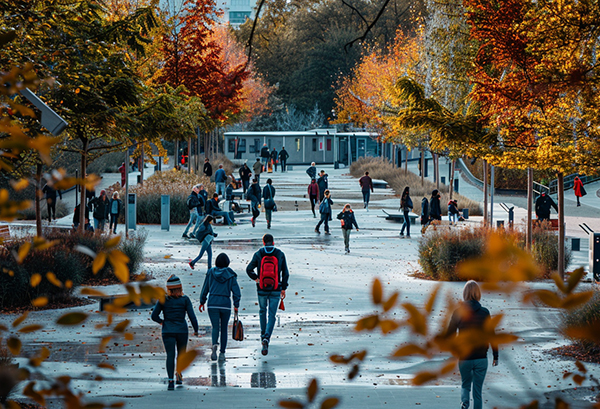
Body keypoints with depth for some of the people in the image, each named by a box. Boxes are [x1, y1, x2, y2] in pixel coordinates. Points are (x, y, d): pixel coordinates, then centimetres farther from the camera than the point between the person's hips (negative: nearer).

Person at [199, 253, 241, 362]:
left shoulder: (210, 273, 3)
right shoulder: (230, 275, 0)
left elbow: (205, 289, 8)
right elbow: (236, 291, -4)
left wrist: (202, 302, 17)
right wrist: (236, 305, 0)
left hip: (212, 304, 0)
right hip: (226, 304, 0)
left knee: (215, 327, -2)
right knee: (224, 328, 12)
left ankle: (215, 345, -32)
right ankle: (222, 353, 10)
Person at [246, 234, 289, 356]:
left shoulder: (258, 254, -4)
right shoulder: (280, 254, -1)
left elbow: (249, 269, -6)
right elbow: (285, 273, 0)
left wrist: (255, 278, 12)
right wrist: (283, 288, 9)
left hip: (262, 290, 0)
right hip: (275, 290, 0)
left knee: (262, 311, 25)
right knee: (272, 315, 2)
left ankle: (263, 335, 31)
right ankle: (267, 338, -17)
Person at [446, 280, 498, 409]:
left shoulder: (458, 312, -5)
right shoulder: (484, 313, -5)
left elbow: (449, 334, -2)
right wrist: (496, 356, 6)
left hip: (464, 358, 0)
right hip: (481, 358, 0)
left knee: (466, 385, 19)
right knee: (478, 390, 10)